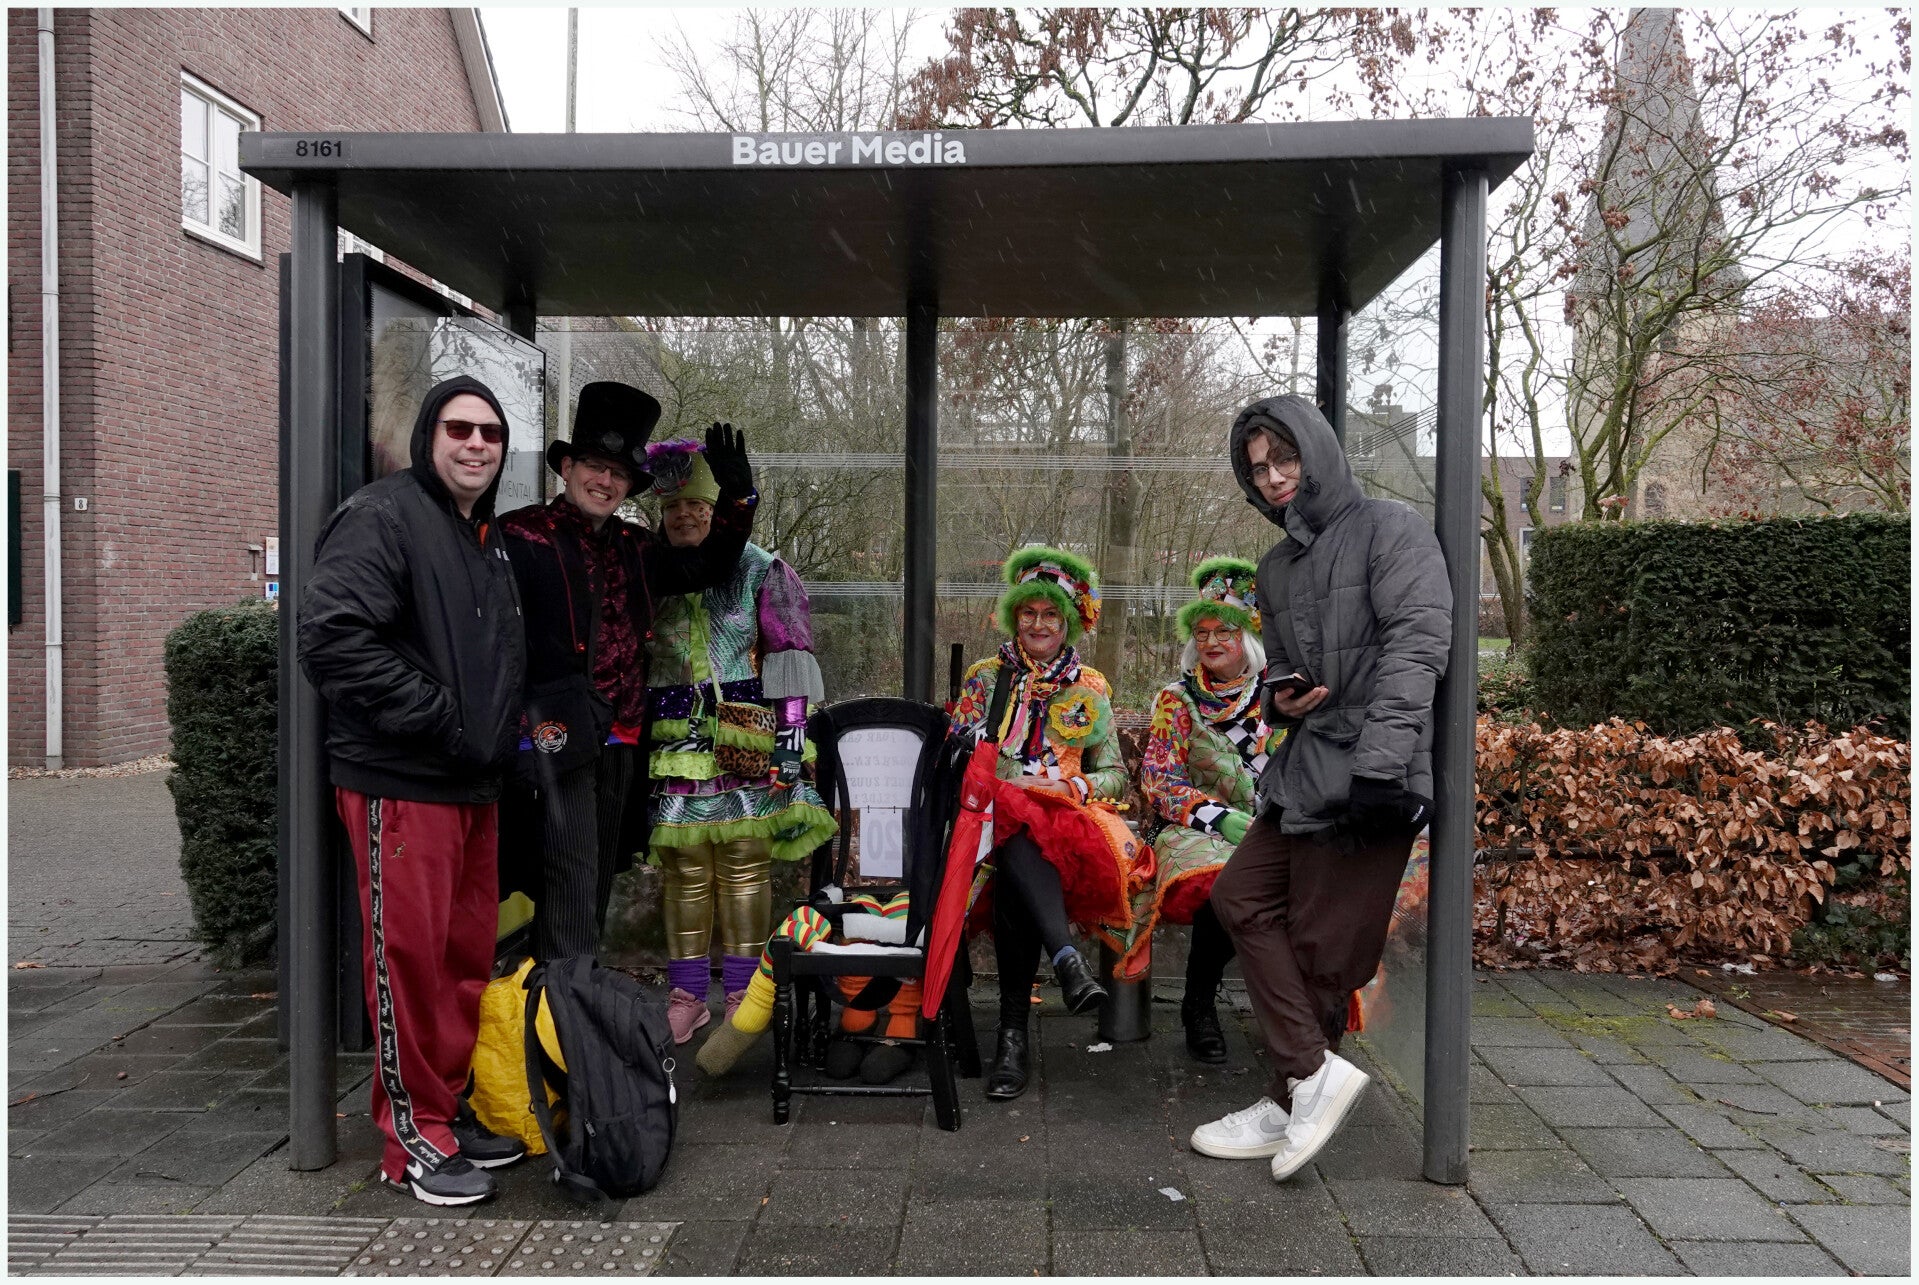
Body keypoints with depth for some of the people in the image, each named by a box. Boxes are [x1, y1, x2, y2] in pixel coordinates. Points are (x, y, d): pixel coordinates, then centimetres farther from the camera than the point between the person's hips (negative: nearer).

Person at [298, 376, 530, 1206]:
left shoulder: (489, 540, 18)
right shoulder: (382, 517, -11)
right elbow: (332, 637, -23)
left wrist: (499, 734, 11)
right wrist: (440, 718, -20)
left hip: (473, 785, 9)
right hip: (400, 785, -9)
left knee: (468, 953, 14)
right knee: (410, 959, -2)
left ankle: (452, 1105, 28)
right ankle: (413, 1137, 10)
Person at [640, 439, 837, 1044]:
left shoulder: (759, 571, 2)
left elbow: (790, 664, -2)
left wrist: (790, 745, -9)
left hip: (746, 748, -3)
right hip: (674, 750, 3)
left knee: (745, 867, -3)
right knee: (683, 872, 4)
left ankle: (743, 995, 7)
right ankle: (686, 996, 14)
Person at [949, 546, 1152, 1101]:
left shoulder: (1090, 688, 16)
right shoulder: (985, 678, 15)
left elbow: (1115, 774, 14)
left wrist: (1075, 787, -8)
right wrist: (1011, 783, -8)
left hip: (1069, 814, 0)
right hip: (999, 810, 0)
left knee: (1013, 877, -36)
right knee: (1017, 822, -40)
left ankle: (1013, 1031, -41)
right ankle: (1067, 958, -55)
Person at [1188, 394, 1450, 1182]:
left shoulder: (1388, 531, -6)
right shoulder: (1277, 569, 19)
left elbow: (1416, 644, -18)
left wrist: (1379, 761, -28)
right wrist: (1279, 697, 1)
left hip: (1370, 776, -9)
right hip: (1305, 765, 9)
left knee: (1320, 947, -3)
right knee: (1242, 897, 9)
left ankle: (1292, 1106, 12)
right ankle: (1315, 1074, 12)